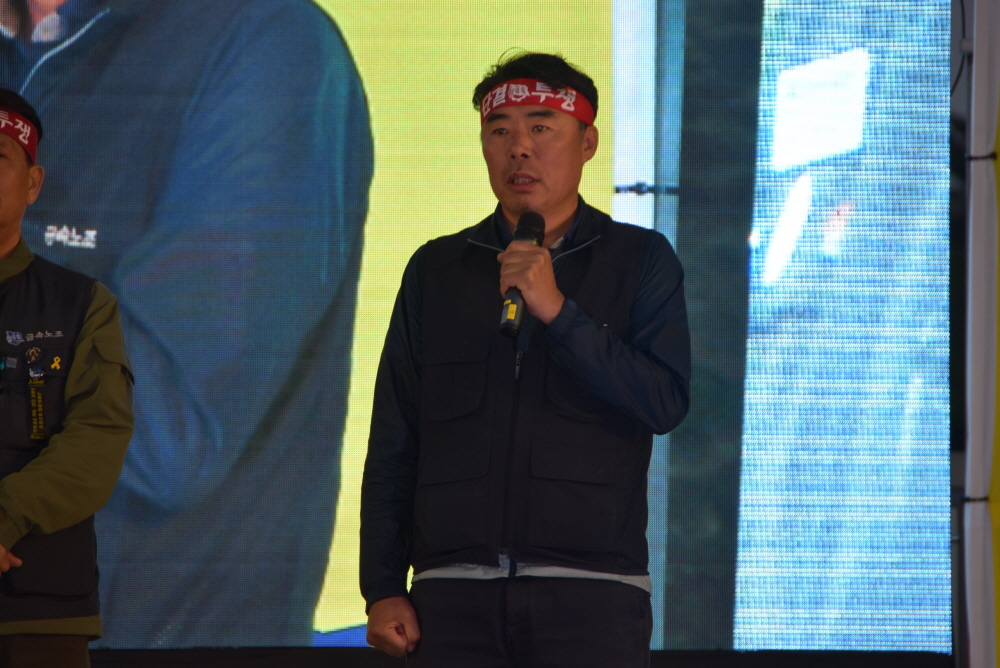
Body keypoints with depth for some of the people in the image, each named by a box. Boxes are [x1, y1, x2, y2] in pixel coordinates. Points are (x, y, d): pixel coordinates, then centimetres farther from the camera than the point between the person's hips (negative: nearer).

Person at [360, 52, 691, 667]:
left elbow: (666, 404, -5)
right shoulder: (436, 270, 14)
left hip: (591, 592, -2)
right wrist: (383, 589, 4)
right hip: (457, 597, 2)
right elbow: (392, 447, 12)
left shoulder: (640, 260, 9)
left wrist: (557, 312, -14)